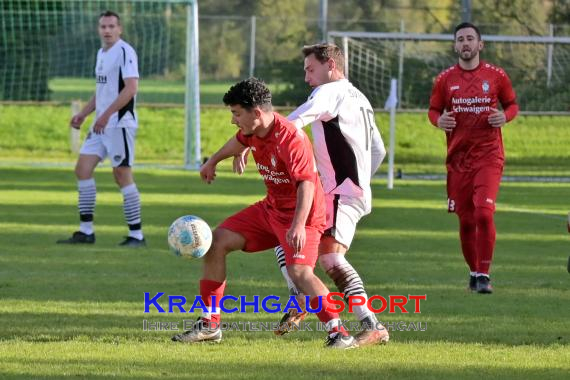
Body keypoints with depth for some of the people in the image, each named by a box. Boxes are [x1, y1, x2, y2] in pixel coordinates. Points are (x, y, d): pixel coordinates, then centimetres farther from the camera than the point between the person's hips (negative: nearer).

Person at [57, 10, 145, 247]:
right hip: (101, 124, 9)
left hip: (120, 124, -9)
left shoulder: (125, 52, -12)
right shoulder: (101, 53, 17)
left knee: (122, 175, -7)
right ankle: (86, 232, 9)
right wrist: (83, 114, 15)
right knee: (82, 169, 5)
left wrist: (106, 115, -24)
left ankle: (136, 235, 0)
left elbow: (131, 88, -21)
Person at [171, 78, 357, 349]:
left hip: (302, 215, -9)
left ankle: (338, 333, -23)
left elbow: (306, 183, -37)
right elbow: (239, 142, 24)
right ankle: (209, 325, 14)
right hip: (271, 208, 9)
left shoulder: (291, 139, -29)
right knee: (217, 242, 6)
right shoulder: (253, 132, -2)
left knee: (299, 271, -29)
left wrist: (299, 225, -49)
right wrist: (213, 161, 41)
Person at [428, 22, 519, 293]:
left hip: (489, 156, -2)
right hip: (458, 157, 2)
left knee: (484, 213, -18)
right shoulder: (445, 79, 4)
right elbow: (433, 110, 13)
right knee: (466, 220, 6)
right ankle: (473, 271, 24)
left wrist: (505, 116, -11)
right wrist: (439, 121, -10)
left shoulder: (496, 76, 1)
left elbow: (512, 104, 11)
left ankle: (484, 274, -9)